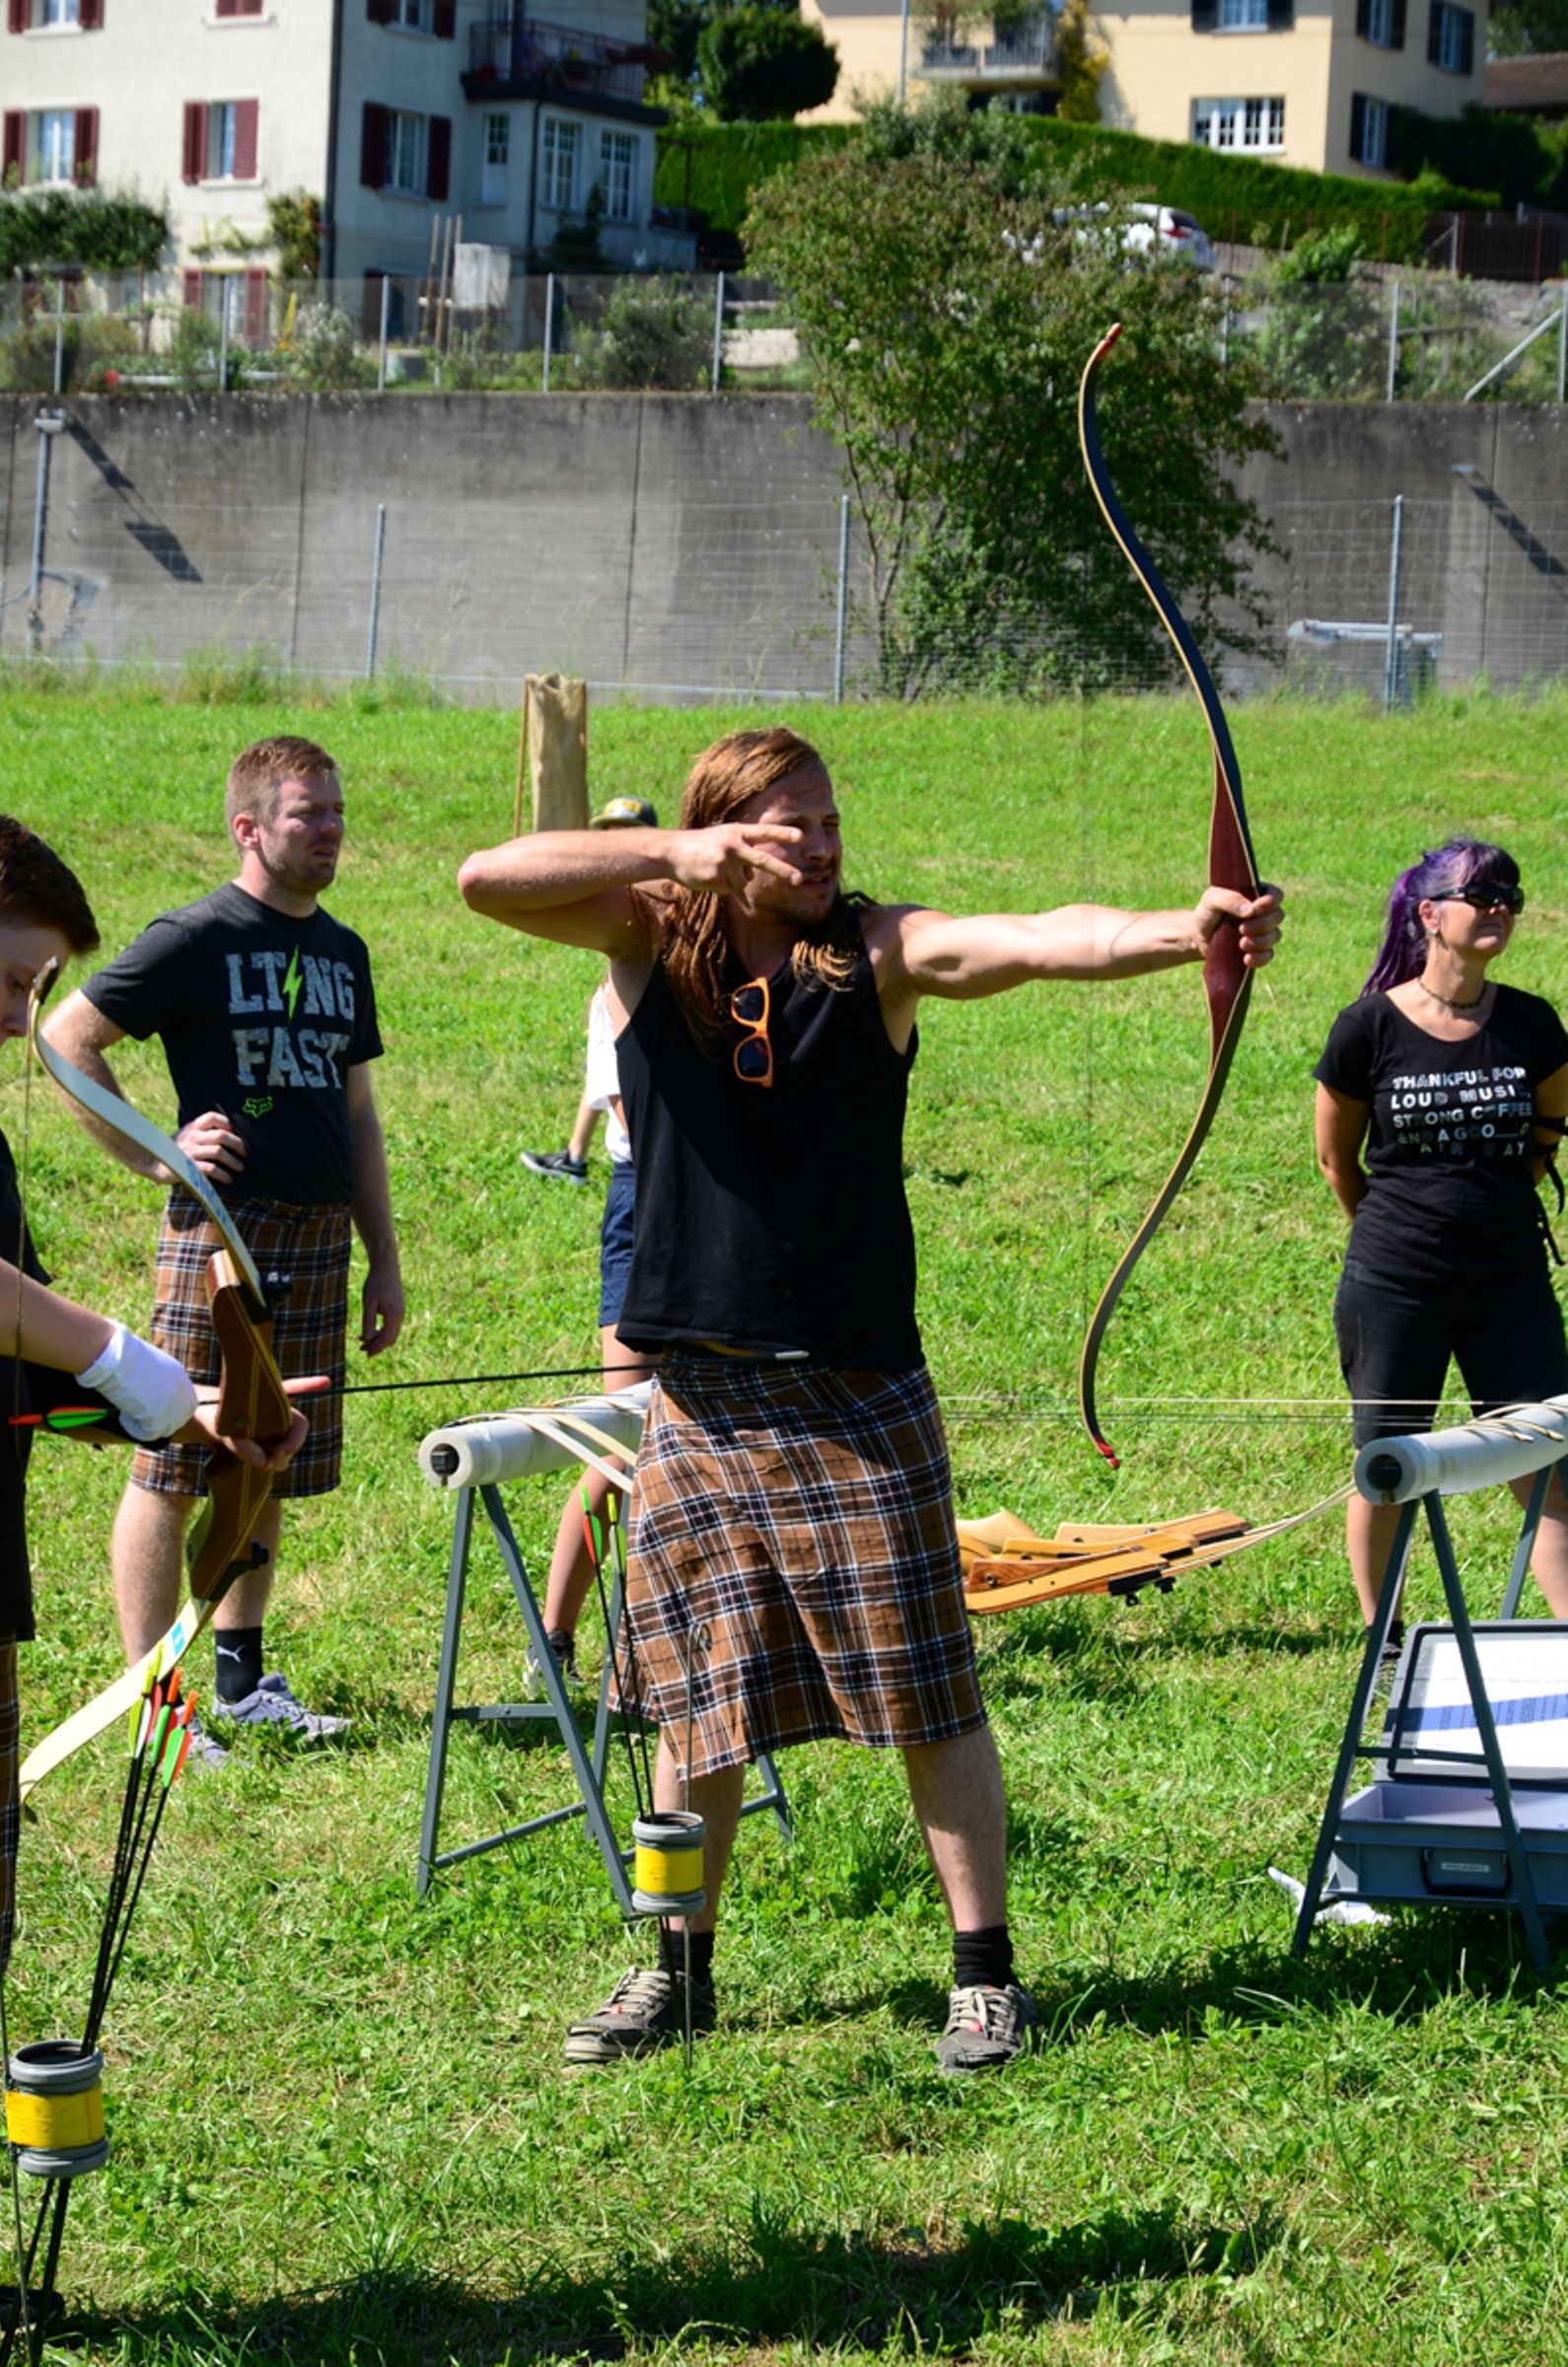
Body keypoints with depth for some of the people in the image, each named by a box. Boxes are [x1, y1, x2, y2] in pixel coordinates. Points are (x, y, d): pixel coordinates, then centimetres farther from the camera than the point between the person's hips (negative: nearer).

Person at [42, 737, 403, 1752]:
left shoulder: (342, 951, 15)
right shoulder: (200, 937, -6)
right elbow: (68, 1036, -5)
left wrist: (385, 1261, 17)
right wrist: (153, 1155, -7)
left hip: (317, 1242, 7)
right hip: (221, 1233, -6)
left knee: (269, 1470, 11)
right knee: (174, 1468, -4)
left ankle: (243, 1678, 21)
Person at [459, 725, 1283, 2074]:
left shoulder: (880, 950, -4)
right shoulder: (651, 937, 1)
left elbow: (1037, 943, -20)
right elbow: (487, 878, -11)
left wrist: (1186, 931, -38)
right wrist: (671, 851, -23)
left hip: (856, 1392, -2)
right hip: (696, 1392, 2)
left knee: (929, 1696, -1)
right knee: (699, 1703, 11)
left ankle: (986, 1974, 8)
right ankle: (679, 1969, 25)